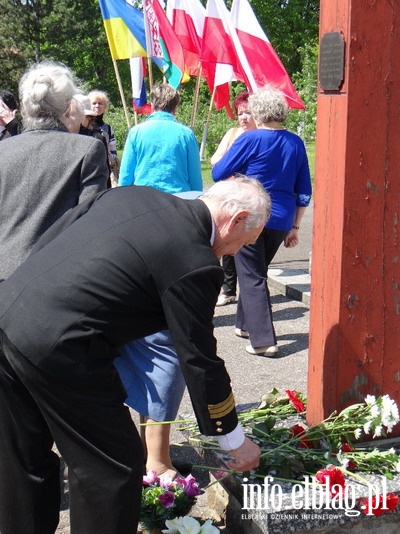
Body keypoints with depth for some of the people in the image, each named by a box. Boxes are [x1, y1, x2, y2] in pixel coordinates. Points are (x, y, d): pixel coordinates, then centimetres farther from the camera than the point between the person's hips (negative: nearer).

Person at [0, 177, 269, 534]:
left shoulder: (133, 194, 10)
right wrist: (235, 441, 10)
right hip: (57, 351, -9)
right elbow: (200, 363, -3)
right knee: (114, 467, 10)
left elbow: (47, 240, 15)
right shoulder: (194, 265, -10)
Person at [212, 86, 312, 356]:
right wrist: (294, 227, 16)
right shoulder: (296, 143, 7)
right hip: (281, 220, 6)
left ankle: (263, 339, -6)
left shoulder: (250, 139, -10)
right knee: (256, 272, 21)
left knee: (252, 278, 0)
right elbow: (304, 191, 10)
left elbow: (219, 173, -3)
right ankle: (246, 324, 34)